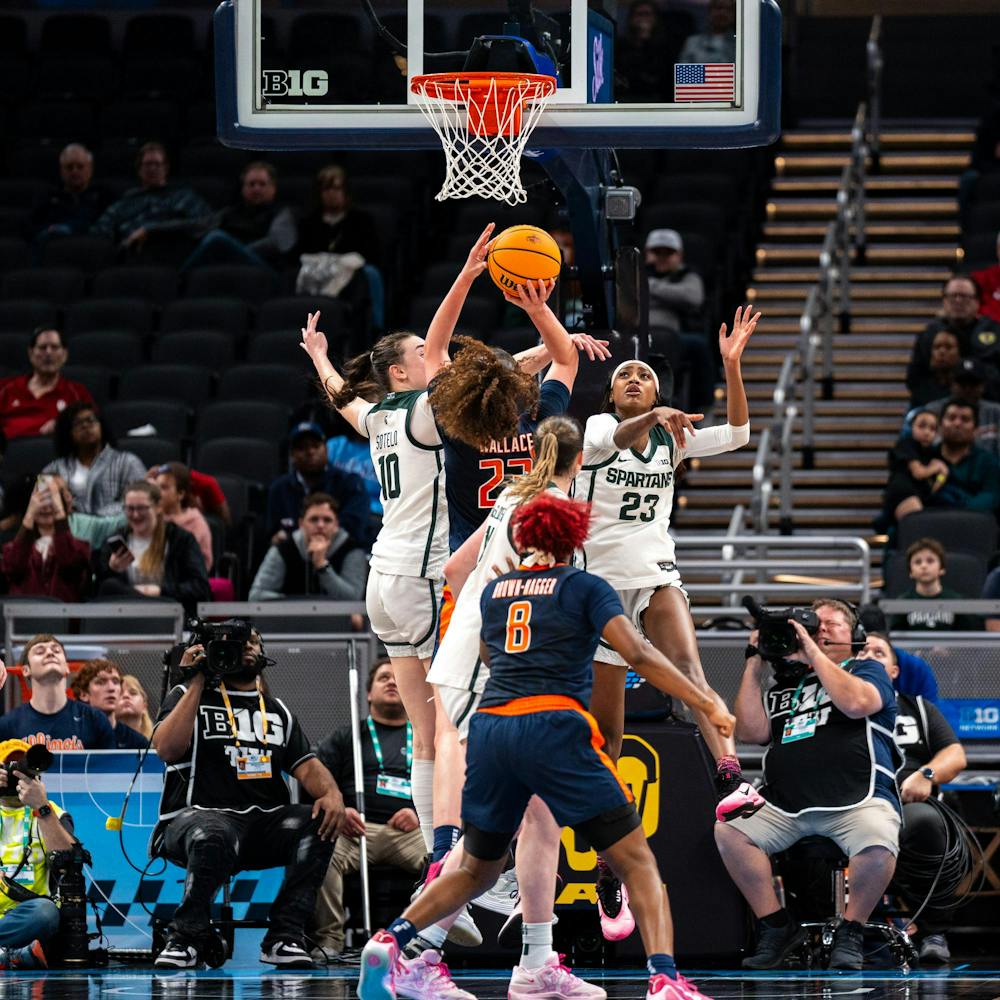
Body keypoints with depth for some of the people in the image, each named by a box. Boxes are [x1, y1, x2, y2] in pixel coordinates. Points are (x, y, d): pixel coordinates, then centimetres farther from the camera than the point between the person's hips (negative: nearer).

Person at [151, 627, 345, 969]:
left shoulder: (276, 710, 24)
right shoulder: (187, 697, 11)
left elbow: (306, 766, 13)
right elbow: (167, 749, -8)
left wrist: (332, 793, -10)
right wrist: (196, 684, -6)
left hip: (264, 823, 5)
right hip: (199, 815, -5)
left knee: (318, 824, -25)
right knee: (213, 837, -41)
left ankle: (284, 936, -20)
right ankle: (186, 936, -19)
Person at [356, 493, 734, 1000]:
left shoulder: (492, 591, 20)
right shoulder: (585, 587, 8)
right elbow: (638, 654, -4)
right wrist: (707, 703, -4)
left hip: (489, 728, 5)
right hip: (552, 727, -4)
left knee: (477, 869, 23)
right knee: (637, 861, -2)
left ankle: (391, 940, 6)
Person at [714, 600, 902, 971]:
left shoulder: (866, 670, 14)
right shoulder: (785, 685, 24)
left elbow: (857, 703, -10)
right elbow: (750, 732, 10)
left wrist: (813, 652, -4)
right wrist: (754, 665, 11)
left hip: (855, 801, -4)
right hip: (784, 806, 4)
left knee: (879, 847, -36)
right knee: (728, 830, -21)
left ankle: (850, 931, -10)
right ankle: (776, 927, -9)